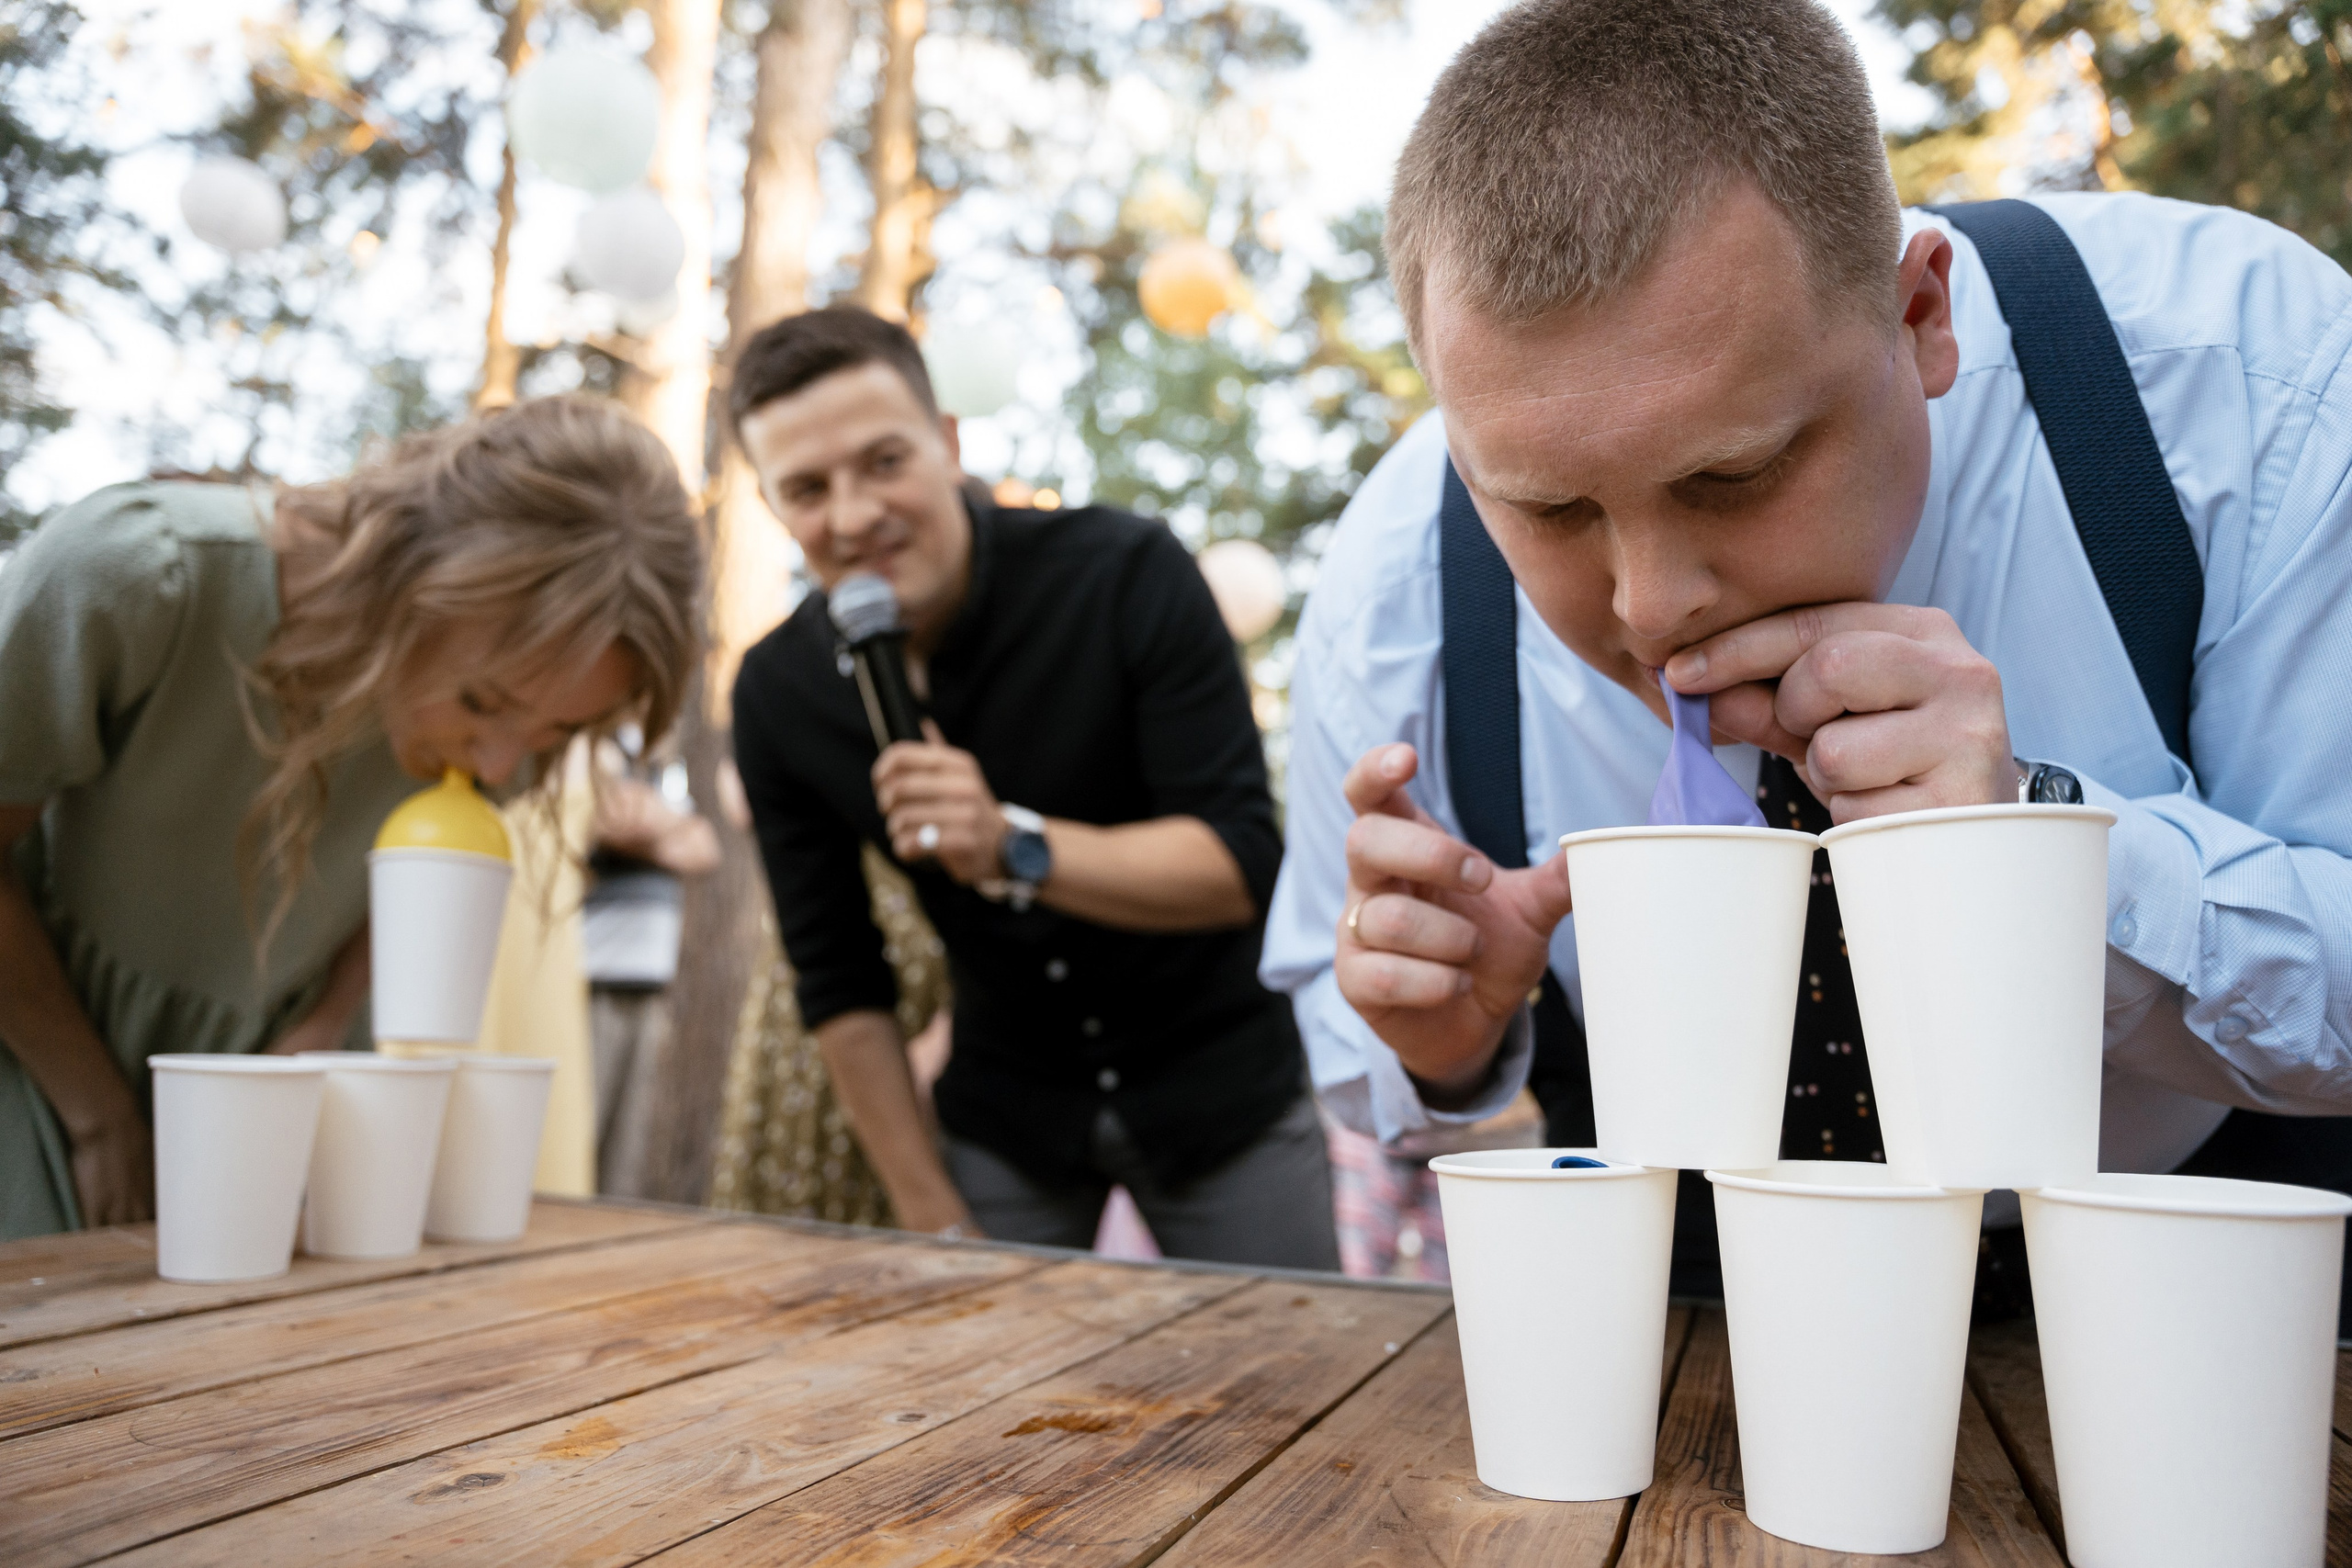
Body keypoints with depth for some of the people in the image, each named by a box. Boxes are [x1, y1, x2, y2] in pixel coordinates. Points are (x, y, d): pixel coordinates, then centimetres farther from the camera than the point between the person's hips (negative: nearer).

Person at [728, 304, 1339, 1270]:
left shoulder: (1127, 576, -20)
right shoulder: (777, 695, -10)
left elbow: (1245, 864, -23)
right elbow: (839, 983, -3)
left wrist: (1013, 846, -38)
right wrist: (932, 1220, -3)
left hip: (1220, 1088, -2)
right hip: (1005, 1118, 2)